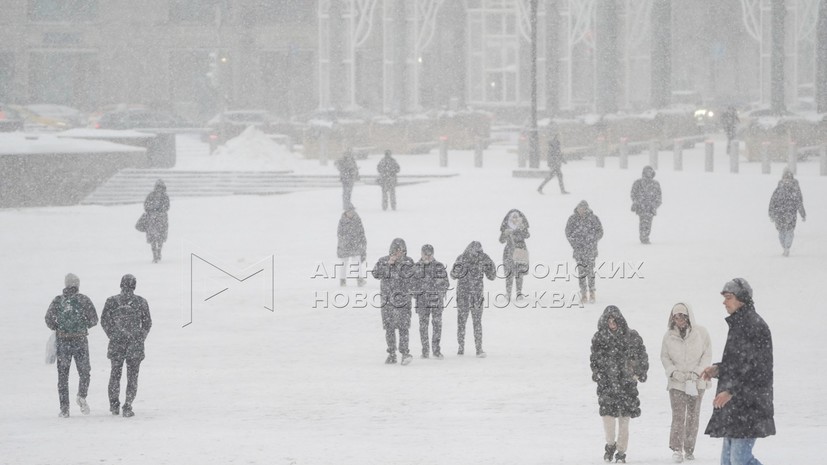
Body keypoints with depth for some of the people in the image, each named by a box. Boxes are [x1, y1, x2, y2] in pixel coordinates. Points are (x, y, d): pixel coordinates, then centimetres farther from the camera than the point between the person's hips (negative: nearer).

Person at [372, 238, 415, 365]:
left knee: (403, 326, -11)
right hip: (387, 299, 2)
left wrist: (401, 261, -12)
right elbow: (376, 274, -11)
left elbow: (406, 274, -14)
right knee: (389, 327, 5)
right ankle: (391, 354, 12)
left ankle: (405, 353, -11)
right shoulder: (383, 261, 3)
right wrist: (388, 264, -18)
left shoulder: (408, 262, 1)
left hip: (402, 299, -2)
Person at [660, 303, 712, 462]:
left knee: (693, 416, 8)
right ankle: (677, 449, -8)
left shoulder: (700, 332, -3)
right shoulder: (669, 335, -1)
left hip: (696, 382, 1)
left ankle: (689, 449, 17)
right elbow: (664, 357, 5)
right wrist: (674, 372, -10)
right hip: (676, 382, -1)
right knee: (678, 416, -10)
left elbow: (707, 355, -1)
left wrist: (697, 373, -11)